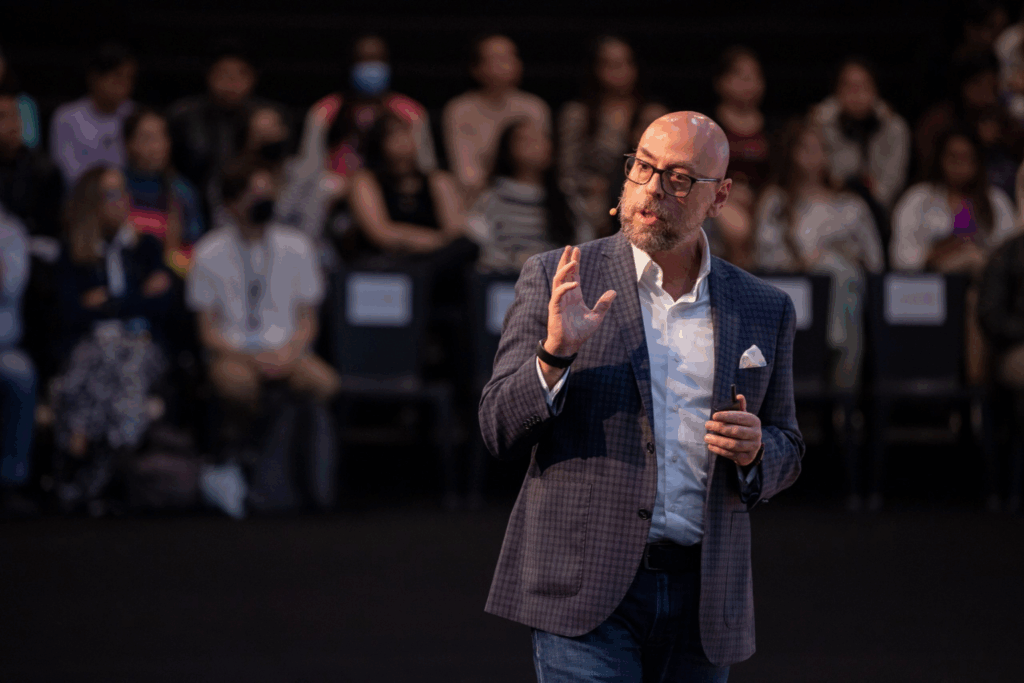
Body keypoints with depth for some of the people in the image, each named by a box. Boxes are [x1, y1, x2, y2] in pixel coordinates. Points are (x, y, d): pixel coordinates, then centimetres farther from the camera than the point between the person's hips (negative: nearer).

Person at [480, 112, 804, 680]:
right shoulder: (556, 281, 3)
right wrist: (554, 356, -17)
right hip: (586, 591, -3)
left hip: (702, 605, 3)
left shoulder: (764, 312, 11)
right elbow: (498, 429, 1)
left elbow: (786, 454, 18)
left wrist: (755, 450, -5)